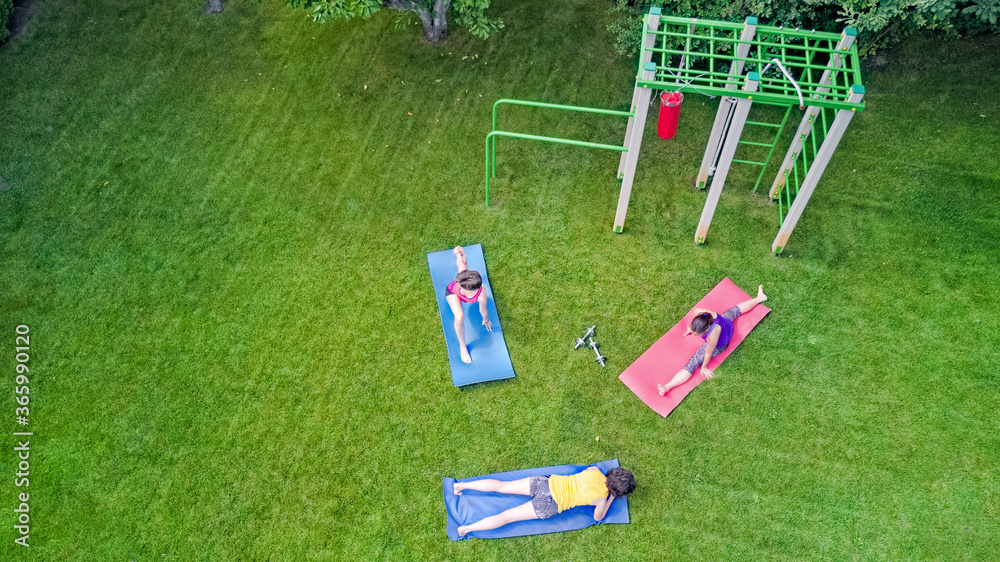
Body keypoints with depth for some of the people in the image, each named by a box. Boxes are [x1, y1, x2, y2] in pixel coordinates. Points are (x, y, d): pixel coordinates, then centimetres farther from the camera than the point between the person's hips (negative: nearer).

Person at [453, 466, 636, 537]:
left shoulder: (595, 470, 3)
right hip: (549, 504, -5)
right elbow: (598, 517, 9)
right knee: (508, 516, -4)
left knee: (502, 486, 9)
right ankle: (466, 528, -8)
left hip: (545, 482, 5)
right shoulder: (602, 499, -9)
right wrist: (611, 499, 16)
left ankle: (462, 485, 9)